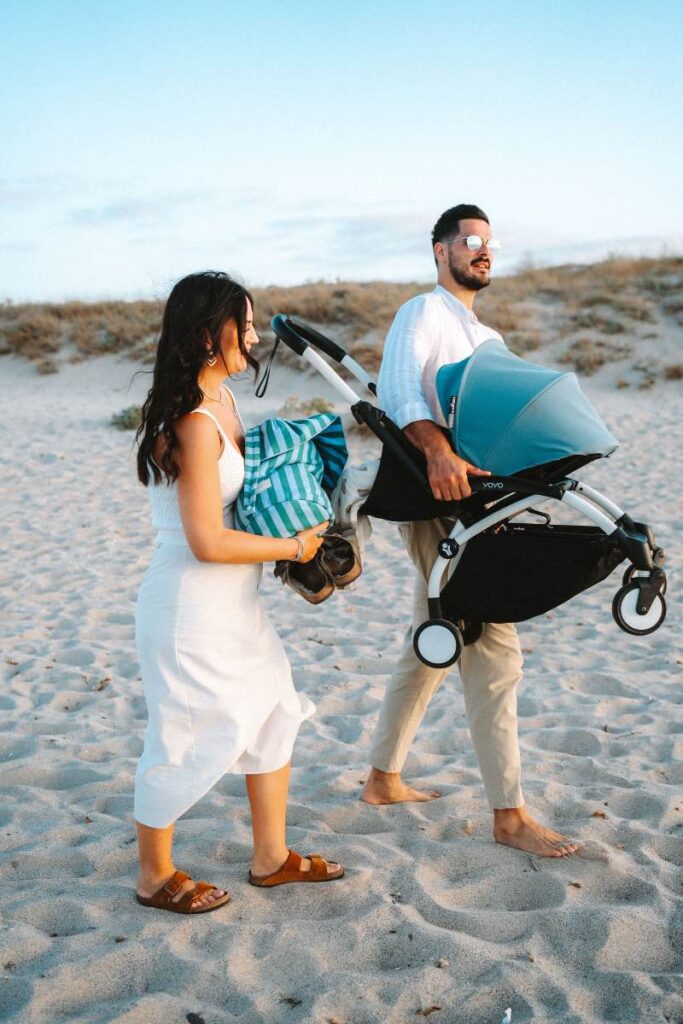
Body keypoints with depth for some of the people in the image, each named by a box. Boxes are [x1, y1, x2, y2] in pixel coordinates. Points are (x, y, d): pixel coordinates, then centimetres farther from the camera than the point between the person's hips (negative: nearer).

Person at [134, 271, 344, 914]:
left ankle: (271, 858, 32)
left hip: (232, 608, 10)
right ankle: (155, 878, 26)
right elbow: (209, 542, -26)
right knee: (187, 741, 5)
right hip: (190, 612, -10)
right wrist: (294, 547, -14)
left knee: (273, 716, 17)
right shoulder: (195, 423, -24)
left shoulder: (221, 399, 6)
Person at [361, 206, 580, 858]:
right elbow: (396, 388, -25)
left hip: (467, 498, 10)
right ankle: (509, 815, -3)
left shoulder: (487, 338, 24)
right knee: (493, 651, -10)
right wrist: (437, 449, -41)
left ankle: (383, 778, 29)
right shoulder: (424, 313, -6)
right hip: (438, 500, -10)